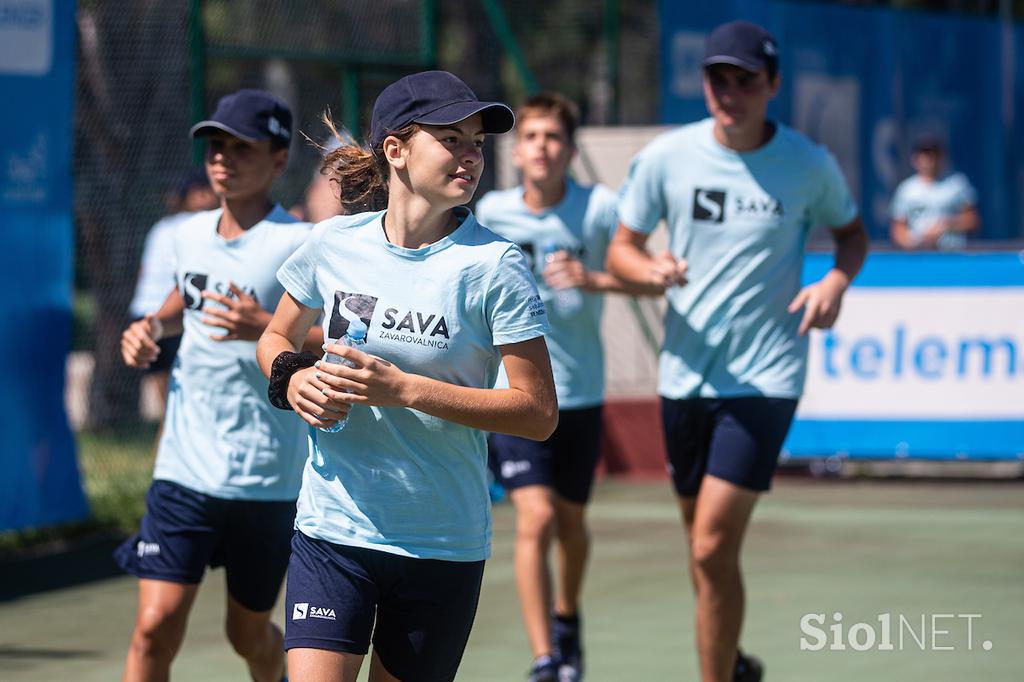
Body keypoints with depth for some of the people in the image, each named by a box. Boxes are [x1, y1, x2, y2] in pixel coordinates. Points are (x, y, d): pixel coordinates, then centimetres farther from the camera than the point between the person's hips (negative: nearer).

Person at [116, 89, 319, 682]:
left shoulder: (299, 244, -12)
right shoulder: (191, 234, 8)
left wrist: (268, 330, -32)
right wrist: (153, 325, 9)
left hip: (266, 478, -4)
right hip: (183, 471, 4)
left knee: (250, 634, 13)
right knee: (155, 629, -9)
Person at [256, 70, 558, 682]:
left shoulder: (494, 265, -9)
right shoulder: (334, 244, 1)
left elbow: (539, 413, -11)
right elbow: (276, 339, 19)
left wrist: (405, 390, -19)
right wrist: (293, 378, -5)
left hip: (444, 545, -1)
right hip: (333, 531, 1)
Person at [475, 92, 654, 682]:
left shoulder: (599, 208, -9)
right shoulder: (491, 212, -4)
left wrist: (595, 280, -31)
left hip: (580, 390, 1)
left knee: (570, 521, 16)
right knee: (535, 518, -15)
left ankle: (567, 617, 46)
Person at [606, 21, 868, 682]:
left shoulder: (809, 164, -5)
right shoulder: (667, 157, -2)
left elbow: (853, 231, 13)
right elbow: (621, 249, 5)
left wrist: (836, 281, -8)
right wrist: (652, 270, -18)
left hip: (764, 377, -3)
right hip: (686, 373, 3)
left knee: (714, 547, -16)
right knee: (703, 546, 16)